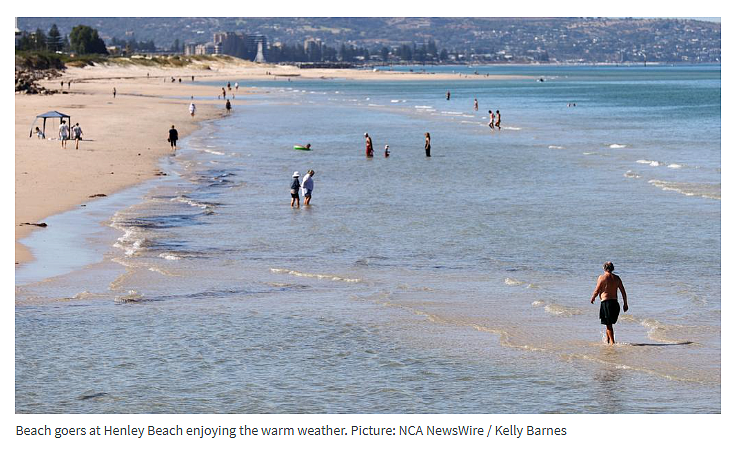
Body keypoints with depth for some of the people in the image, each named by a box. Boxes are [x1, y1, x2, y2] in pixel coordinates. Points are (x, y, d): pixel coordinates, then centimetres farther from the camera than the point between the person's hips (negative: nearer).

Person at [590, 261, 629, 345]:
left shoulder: (602, 277, -7)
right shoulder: (617, 278, 6)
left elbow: (597, 291, -5)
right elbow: (623, 292, 7)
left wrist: (592, 298, 15)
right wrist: (625, 304, 14)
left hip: (605, 301, -5)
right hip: (615, 303, 5)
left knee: (609, 324, -2)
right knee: (609, 323, 20)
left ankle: (612, 342, -7)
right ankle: (608, 341, 26)